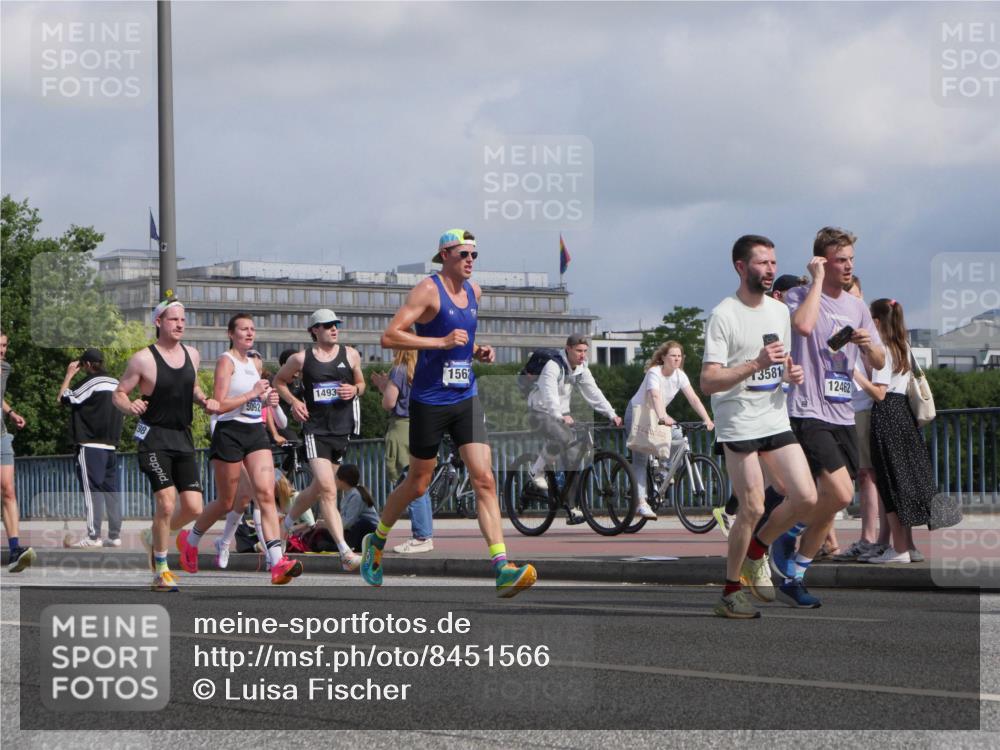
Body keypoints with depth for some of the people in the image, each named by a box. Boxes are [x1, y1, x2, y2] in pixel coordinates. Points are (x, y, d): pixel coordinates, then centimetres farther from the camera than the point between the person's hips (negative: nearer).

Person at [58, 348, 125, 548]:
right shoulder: (116, 383, 13)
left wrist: (69, 375, 2)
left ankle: (93, 536, -10)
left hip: (90, 446, -7)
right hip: (111, 445, 7)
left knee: (92, 490, -7)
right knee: (111, 490, 7)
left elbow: (63, 398, -8)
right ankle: (115, 535, 6)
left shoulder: (90, 383, -10)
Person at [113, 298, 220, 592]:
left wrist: (204, 401, 5)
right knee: (167, 503, -17)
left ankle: (156, 538, 29)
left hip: (183, 437, 6)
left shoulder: (192, 354, 8)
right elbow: (119, 393, -4)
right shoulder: (143, 359, -10)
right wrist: (130, 406, -25)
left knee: (193, 507, -1)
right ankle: (160, 572, -1)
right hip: (154, 437, -6)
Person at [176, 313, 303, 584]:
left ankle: (277, 562, -22)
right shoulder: (226, 361, -7)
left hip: (256, 432, 6)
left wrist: (268, 399, 10)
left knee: (266, 494, -11)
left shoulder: (255, 362, 15)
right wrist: (252, 394, -19)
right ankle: (189, 540, 33)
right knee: (226, 502, 5)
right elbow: (220, 405, -16)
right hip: (230, 433, -6)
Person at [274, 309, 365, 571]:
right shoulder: (301, 359, 0)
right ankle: (345, 552, -21)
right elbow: (279, 380, 16)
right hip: (315, 429, -4)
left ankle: (287, 523, 41)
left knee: (318, 488, 14)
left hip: (342, 429, 4)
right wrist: (293, 401, -2)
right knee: (327, 489, -17)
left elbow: (361, 383, 20)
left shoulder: (350, 355, 7)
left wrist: (355, 390, -4)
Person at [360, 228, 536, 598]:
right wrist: (442, 341, -25)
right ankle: (376, 543, 35)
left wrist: (477, 351, 8)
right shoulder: (428, 290, -11)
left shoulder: (474, 291, 11)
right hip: (429, 401, -5)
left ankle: (502, 569, -16)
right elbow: (389, 336, -19)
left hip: (466, 400, 5)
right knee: (417, 484, 8)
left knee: (485, 480, -9)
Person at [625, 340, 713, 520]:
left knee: (679, 437, -16)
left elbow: (693, 398, -18)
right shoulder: (654, 373, -26)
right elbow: (656, 396, -43)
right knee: (640, 459, -15)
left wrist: (707, 419, -31)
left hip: (657, 415, 6)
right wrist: (663, 417, -60)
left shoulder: (680, 375, -9)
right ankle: (641, 503, -19)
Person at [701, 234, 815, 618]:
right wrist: (756, 364, -27)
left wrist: (790, 372, 2)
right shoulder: (723, 315, -11)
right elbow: (708, 382, -16)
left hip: (775, 418, 7)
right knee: (752, 508, -10)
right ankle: (730, 592, 5)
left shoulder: (780, 311, 12)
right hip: (738, 424, -7)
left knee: (806, 498, -4)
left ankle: (756, 550, 20)